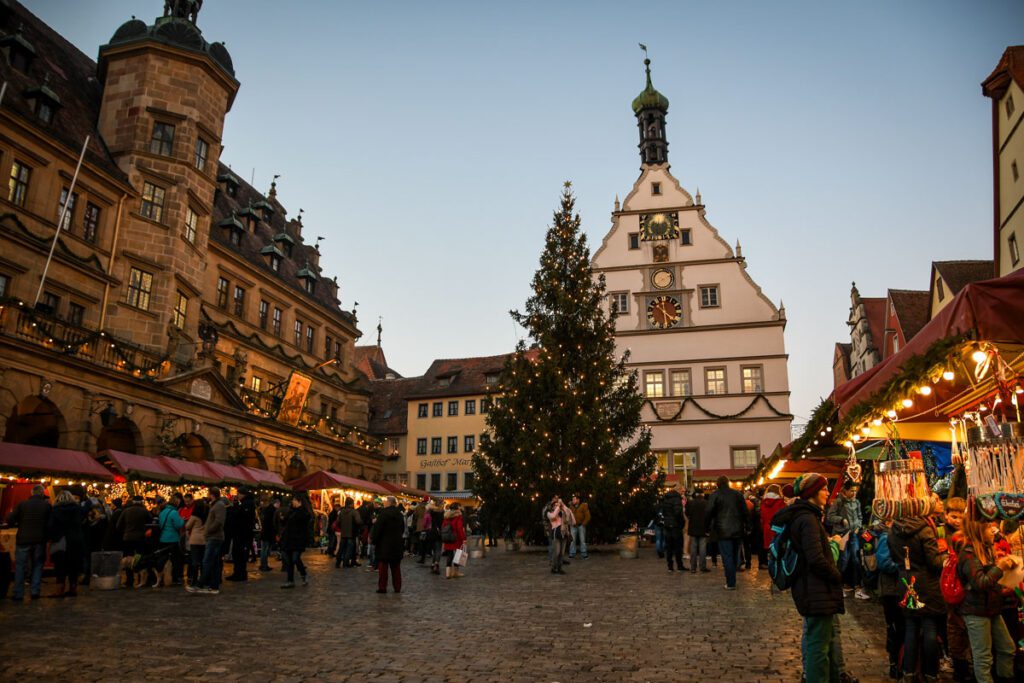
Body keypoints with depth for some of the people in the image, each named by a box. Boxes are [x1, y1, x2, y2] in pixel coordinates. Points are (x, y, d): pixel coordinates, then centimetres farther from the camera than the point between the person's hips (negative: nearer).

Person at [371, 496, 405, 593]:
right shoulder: (399, 514, 6)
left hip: (384, 544, -6)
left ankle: (382, 587, 2)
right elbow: (403, 529, 16)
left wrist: (373, 538, -2)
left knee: (383, 567, 2)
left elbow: (377, 528, -15)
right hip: (397, 545, 6)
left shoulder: (384, 513, -15)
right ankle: (397, 587, 13)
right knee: (396, 567, 11)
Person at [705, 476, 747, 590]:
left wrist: (707, 526, 1)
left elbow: (709, 513, -10)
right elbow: (745, 512, 9)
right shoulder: (738, 494, 7)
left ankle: (731, 583, -4)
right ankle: (731, 579, 20)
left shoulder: (715, 495, -6)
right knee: (734, 556, 14)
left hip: (723, 531, -4)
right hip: (737, 530, 4)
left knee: (727, 557, -3)